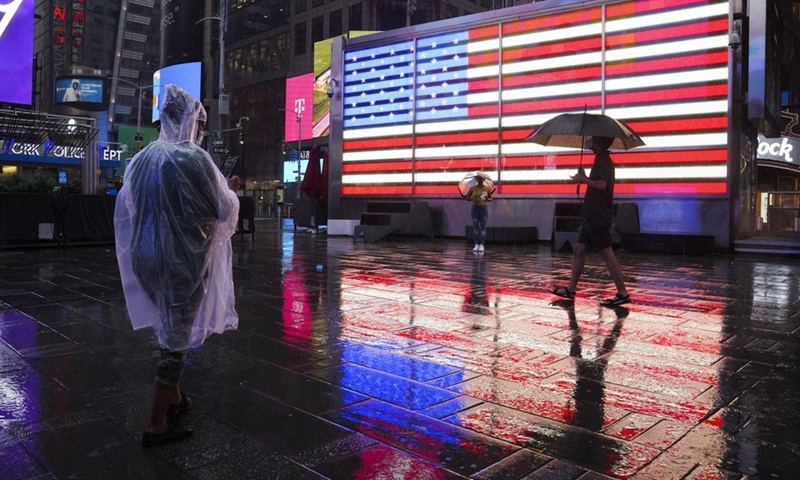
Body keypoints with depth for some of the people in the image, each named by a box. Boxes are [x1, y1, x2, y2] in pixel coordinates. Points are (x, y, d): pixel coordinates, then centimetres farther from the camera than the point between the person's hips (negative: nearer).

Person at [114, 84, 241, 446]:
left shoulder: (143, 158, 7)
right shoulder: (193, 158, -16)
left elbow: (128, 207, 16)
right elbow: (221, 209, -10)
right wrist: (231, 189, 9)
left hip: (146, 255, 7)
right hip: (184, 258, -7)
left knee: (170, 328, 22)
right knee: (177, 338, 3)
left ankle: (172, 398, 35)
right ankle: (156, 425, 10)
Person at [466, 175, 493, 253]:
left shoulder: (487, 188, 0)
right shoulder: (472, 188, -1)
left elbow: (490, 199, 9)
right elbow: (467, 197, 5)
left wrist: (487, 199, -14)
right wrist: (472, 199, -16)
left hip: (484, 209, -1)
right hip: (475, 209, 1)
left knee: (483, 227, -2)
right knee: (475, 227, 1)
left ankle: (481, 245, 6)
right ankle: (476, 245, 10)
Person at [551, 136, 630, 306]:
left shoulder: (603, 160, -12)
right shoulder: (603, 160, 18)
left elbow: (601, 184, -26)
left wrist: (583, 179, -13)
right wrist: (584, 178, 13)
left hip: (598, 217, -11)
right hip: (593, 215, 11)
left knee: (606, 253, -8)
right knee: (579, 250, 12)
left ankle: (623, 294, -4)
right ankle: (571, 289, 17)